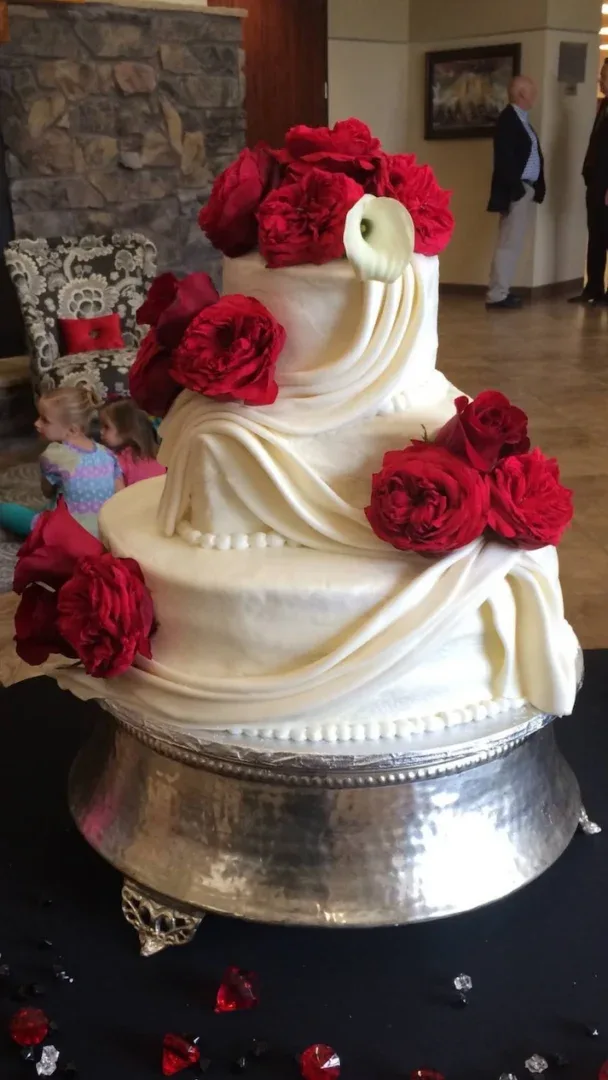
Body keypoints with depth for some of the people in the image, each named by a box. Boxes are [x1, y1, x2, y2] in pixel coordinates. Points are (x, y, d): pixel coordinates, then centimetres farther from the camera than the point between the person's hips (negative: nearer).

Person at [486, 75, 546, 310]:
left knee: (511, 243, 11)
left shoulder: (521, 119, 16)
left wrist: (535, 187, 7)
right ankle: (496, 295, -9)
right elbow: (504, 158, -20)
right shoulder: (508, 119, -14)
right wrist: (515, 189, -20)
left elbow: (529, 154, 15)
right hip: (515, 190, -10)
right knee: (509, 244, -10)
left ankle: (500, 291, 16)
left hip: (525, 189, 10)